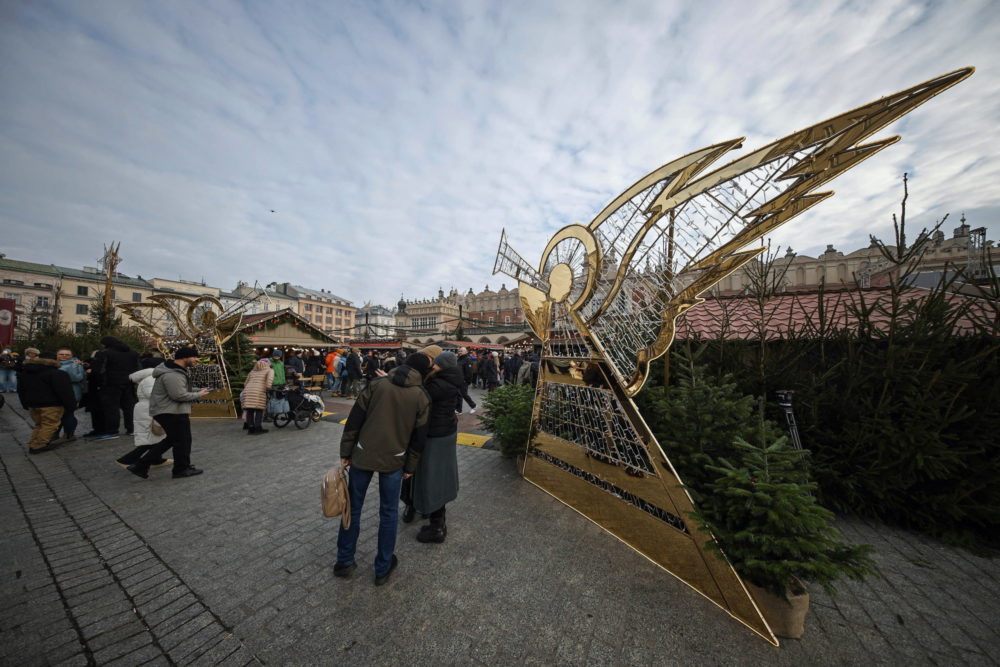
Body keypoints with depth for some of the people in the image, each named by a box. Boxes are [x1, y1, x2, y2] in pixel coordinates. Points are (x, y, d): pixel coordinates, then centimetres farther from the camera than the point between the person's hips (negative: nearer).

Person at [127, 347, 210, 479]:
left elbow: (182, 388, 19)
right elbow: (179, 395, -27)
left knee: (172, 439, 20)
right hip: (172, 413, -11)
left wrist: (197, 390, 7)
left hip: (166, 411, 11)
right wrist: (198, 395, -14)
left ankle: (141, 466, 24)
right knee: (182, 441, 2)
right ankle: (182, 469, 16)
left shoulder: (176, 370, 10)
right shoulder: (172, 375, -25)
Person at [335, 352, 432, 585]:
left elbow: (354, 419, -4)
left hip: (362, 455, 1)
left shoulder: (377, 384, -4)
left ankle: (345, 561, 36)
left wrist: (345, 452, 5)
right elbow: (419, 436, -1)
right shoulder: (422, 397, -5)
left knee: (353, 507, 21)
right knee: (389, 513, 17)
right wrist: (410, 467, 10)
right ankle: (383, 568, 31)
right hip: (394, 461, 0)